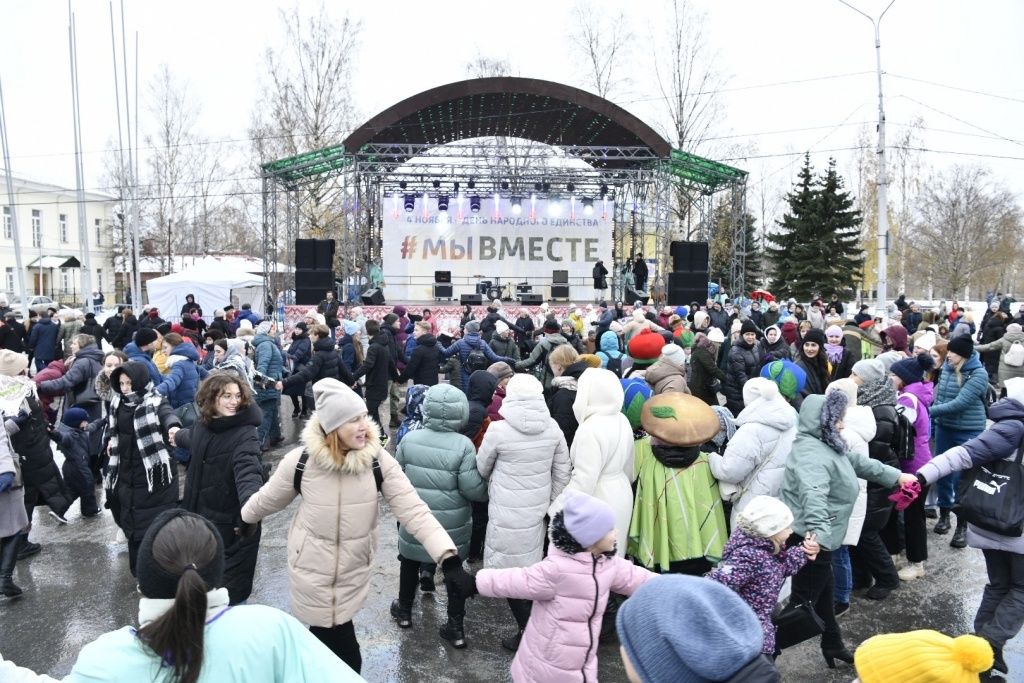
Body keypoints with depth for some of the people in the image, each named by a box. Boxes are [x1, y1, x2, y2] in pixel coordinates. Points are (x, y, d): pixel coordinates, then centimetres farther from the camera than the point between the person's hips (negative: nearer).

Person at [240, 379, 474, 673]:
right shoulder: (301, 460, -19)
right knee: (345, 660, 5)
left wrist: (450, 560, -34)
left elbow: (413, 510, -24)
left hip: (354, 571, 2)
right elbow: (268, 499, 2)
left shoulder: (378, 460, -17)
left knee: (324, 632, 22)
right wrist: (245, 518, 20)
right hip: (313, 570, -2)